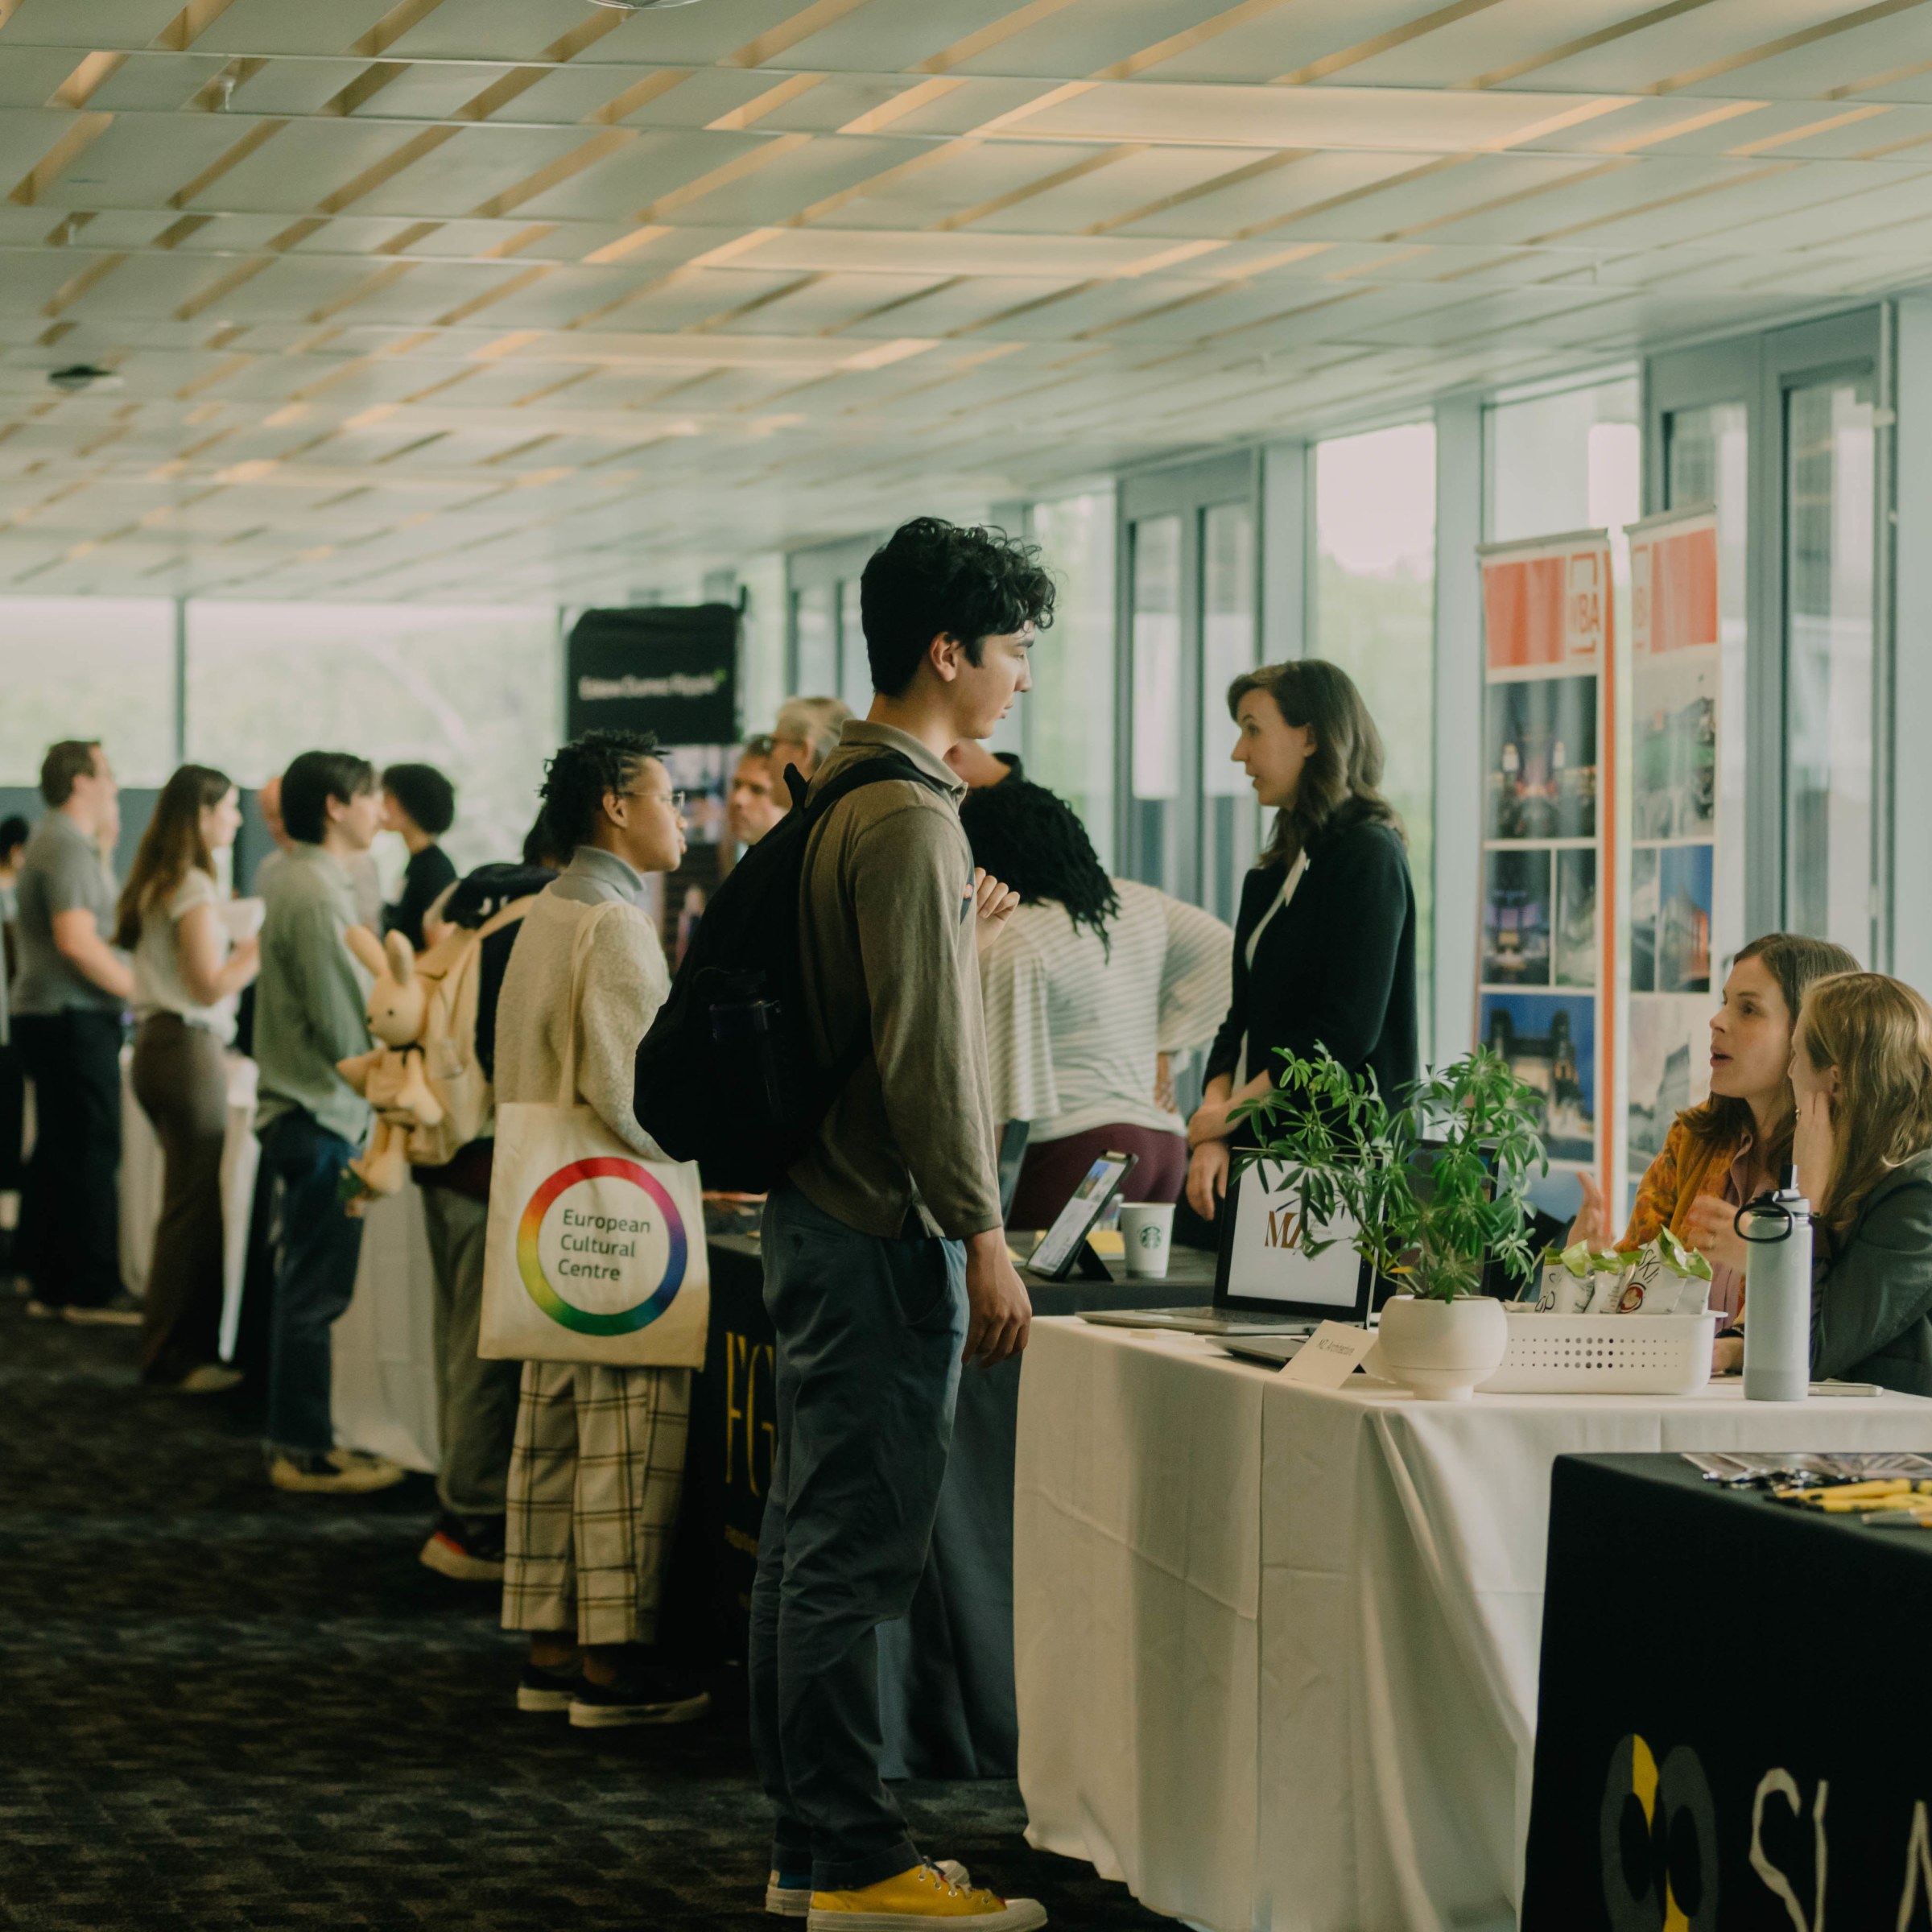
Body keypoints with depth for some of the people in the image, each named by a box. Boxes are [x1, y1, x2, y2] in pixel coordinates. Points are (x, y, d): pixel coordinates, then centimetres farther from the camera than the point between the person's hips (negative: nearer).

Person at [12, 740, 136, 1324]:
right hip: (73, 1018, -11)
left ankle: (49, 1282, 18)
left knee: (58, 1151, 13)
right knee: (92, 1151, -8)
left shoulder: (56, 840, 18)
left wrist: (104, 846, 22)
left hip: (48, 1017, 11)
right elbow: (77, 941, -24)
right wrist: (139, 989, -18)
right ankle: (93, 1290, -6)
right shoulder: (69, 846, -15)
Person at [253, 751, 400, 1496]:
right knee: (314, 1294, -4)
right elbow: (345, 1027, -20)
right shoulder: (315, 895, -18)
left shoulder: (298, 881, 13)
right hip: (322, 1116, -11)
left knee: (303, 1289, 16)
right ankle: (307, 1453, 1)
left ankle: (299, 1439, 24)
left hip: (298, 1112, 11)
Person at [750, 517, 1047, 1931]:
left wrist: (958, 932, 19)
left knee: (815, 1536, 13)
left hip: (826, 1218, 11)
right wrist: (984, 1237, -19)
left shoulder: (849, 797, 15)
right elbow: (922, 1056, -20)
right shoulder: (909, 818, -16)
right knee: (857, 1549, -6)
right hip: (886, 1232, -11)